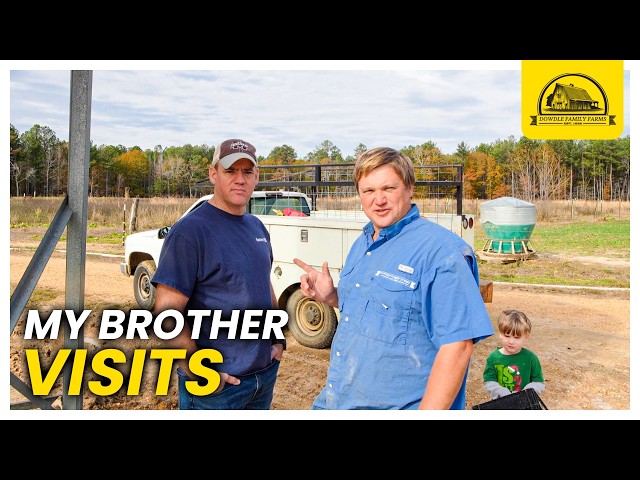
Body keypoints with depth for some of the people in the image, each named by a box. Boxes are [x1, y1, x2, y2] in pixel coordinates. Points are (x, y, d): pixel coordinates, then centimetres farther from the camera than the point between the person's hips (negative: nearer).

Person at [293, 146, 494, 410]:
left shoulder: (440, 250, -18)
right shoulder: (362, 244, 7)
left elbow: (457, 345, -22)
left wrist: (427, 413, -24)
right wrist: (331, 297, 1)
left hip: (399, 406, -7)